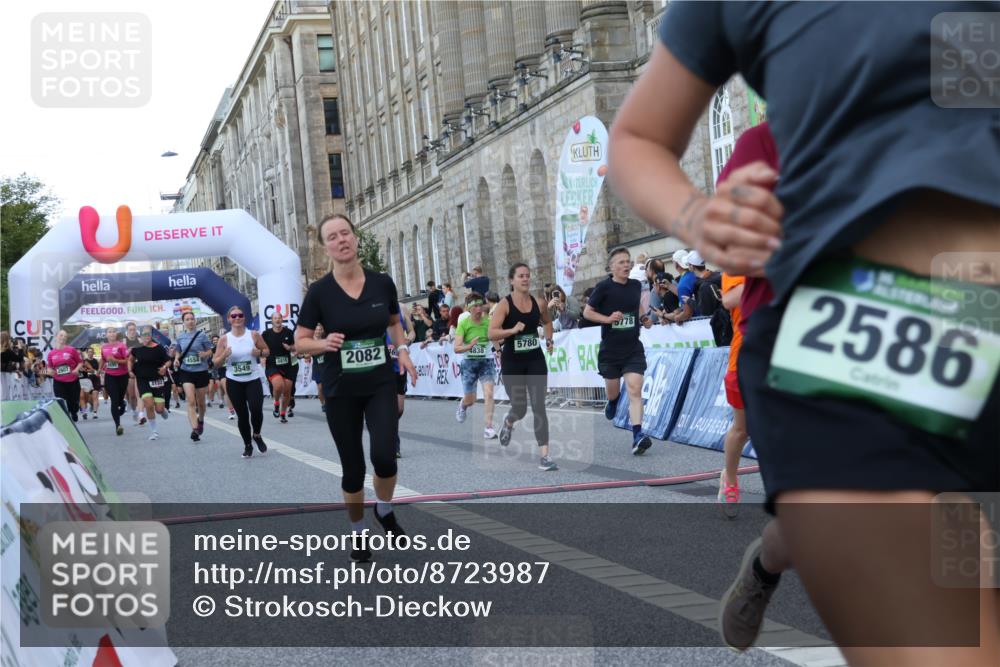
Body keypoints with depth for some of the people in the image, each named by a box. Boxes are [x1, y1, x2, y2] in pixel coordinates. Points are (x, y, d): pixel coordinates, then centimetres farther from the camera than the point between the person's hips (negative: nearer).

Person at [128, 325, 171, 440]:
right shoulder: (137, 349, 0)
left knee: (159, 409, -2)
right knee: (149, 405, -14)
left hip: (157, 380, -1)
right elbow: (130, 359, 17)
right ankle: (154, 431, 2)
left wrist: (164, 367, -18)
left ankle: (164, 411, 39)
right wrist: (130, 371, 2)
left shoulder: (159, 348, -6)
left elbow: (168, 361, 2)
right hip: (143, 380, 1)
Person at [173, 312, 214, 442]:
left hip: (201, 371, 0)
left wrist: (205, 354, -21)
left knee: (200, 402, 13)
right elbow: (178, 352, 15)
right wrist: (176, 360, -6)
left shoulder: (201, 335, -4)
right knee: (191, 402, -14)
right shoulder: (180, 337, 4)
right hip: (186, 372, 0)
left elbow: (210, 351, 0)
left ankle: (201, 420, 43)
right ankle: (195, 429, -19)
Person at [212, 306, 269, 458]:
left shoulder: (254, 335, -2)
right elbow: (216, 363, 2)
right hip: (233, 382, 1)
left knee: (256, 410, -17)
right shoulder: (224, 339, -2)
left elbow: (267, 351, 9)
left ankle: (257, 435, 14)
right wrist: (224, 355, -18)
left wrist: (259, 352, -13)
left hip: (253, 380, -1)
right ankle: (248, 445, 22)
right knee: (242, 414, 4)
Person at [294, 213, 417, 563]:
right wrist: (324, 343, -23)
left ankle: (384, 511, 14)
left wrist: (403, 350, -2)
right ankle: (358, 532, 28)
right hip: (341, 390, -1)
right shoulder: (319, 291, -9)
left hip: (381, 384, 1)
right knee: (353, 468, 5)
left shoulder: (382, 283, -3)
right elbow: (300, 341, -3)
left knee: (384, 455, -18)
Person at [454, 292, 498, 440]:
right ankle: (463, 406, 47)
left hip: (487, 361, 1)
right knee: (471, 399, 10)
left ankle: (488, 428, -13)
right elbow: (457, 348, -12)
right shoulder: (464, 324, -9)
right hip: (469, 362, -1)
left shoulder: (488, 321, -5)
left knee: (488, 394, -16)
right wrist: (470, 346, -31)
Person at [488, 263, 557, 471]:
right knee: (520, 408, 9)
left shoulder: (538, 304, 1)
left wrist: (549, 339, 8)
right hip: (512, 362, -2)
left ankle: (544, 456, -8)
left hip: (535, 360, 2)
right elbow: (492, 334, -18)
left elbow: (547, 322, 24)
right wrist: (512, 330, -31)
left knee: (539, 407, -7)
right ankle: (508, 423, 48)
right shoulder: (505, 305, -10)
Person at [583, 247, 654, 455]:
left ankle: (638, 436, -20)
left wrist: (643, 319, 3)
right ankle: (613, 401, 54)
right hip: (610, 350, -1)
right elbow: (587, 312, -4)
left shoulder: (636, 285, 5)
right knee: (612, 390, 15)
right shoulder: (604, 287, -8)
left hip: (633, 349, 2)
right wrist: (608, 318, -18)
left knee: (635, 390, -13)